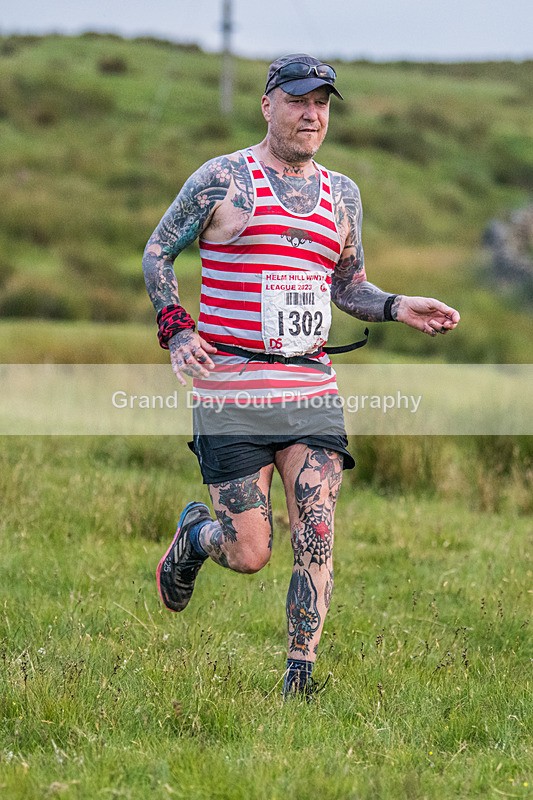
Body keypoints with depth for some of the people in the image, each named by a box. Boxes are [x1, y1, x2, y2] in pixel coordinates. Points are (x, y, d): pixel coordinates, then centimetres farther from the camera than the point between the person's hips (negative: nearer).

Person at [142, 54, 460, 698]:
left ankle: (300, 679, -1)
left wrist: (397, 307, 4)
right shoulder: (222, 179, -2)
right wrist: (176, 329, -10)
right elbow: (156, 255, 5)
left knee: (316, 540, -9)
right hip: (232, 393, -4)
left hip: (312, 391, 4)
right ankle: (194, 533, 31)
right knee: (249, 554, -3)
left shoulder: (341, 195, 13)